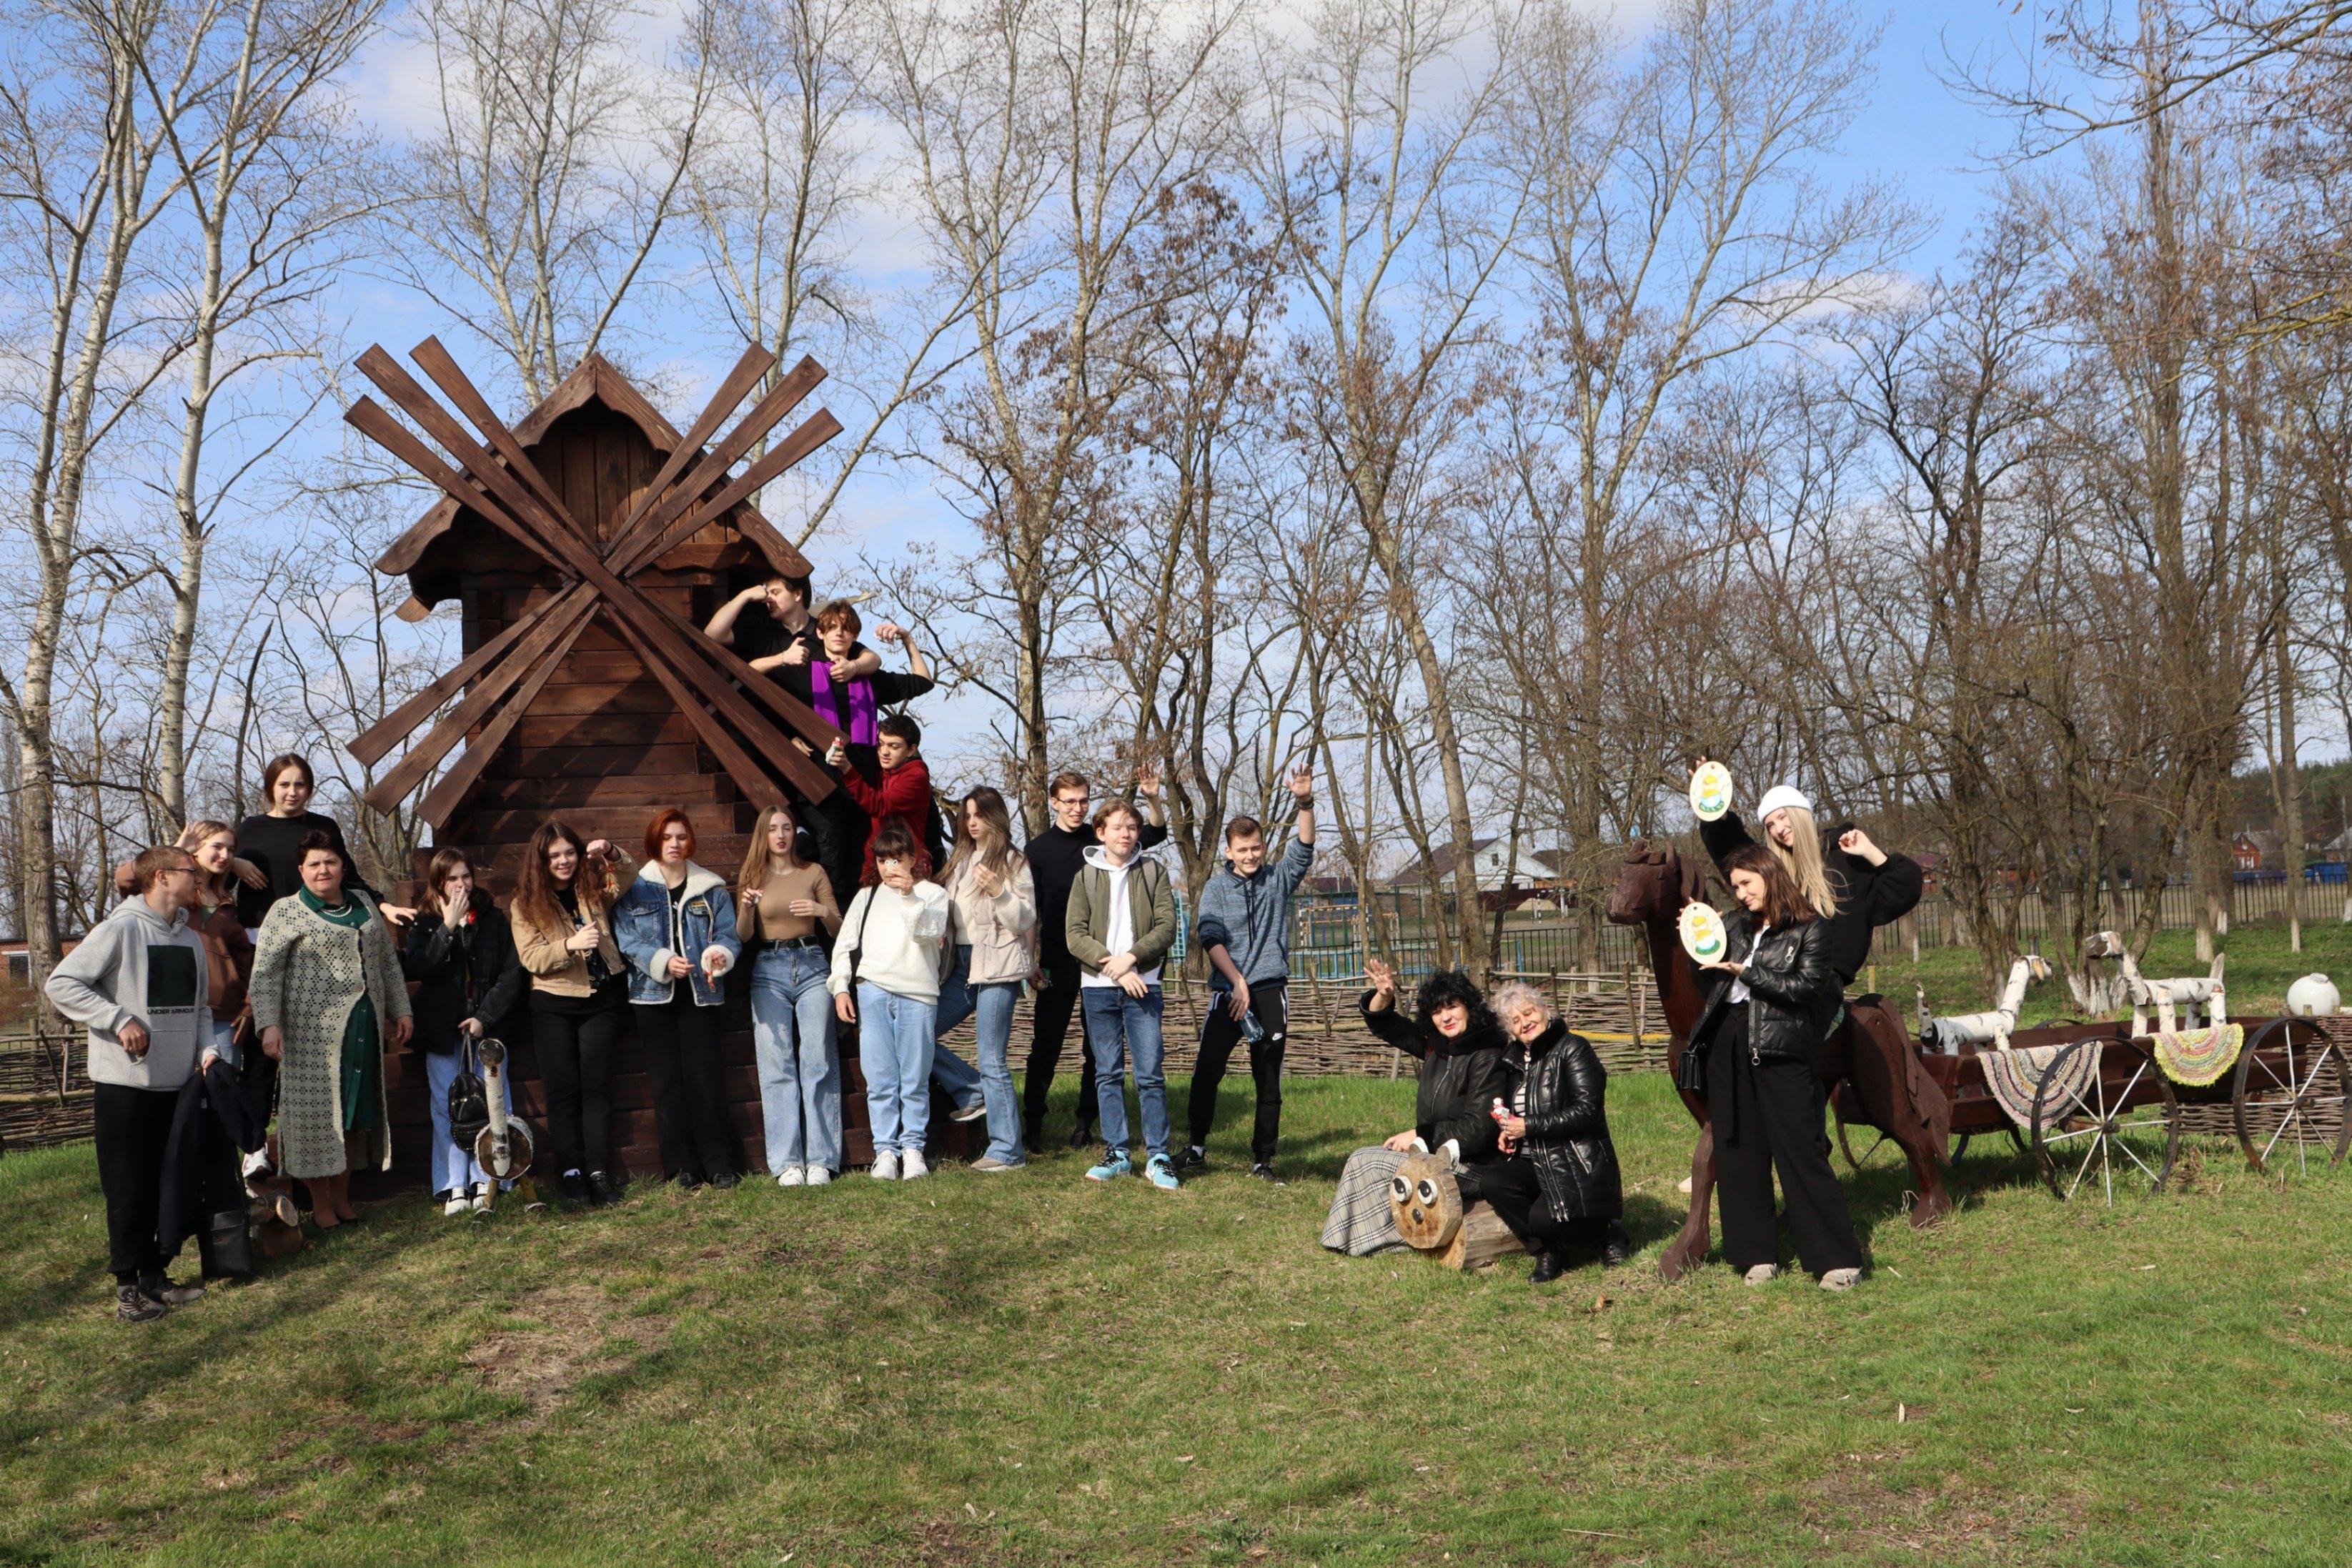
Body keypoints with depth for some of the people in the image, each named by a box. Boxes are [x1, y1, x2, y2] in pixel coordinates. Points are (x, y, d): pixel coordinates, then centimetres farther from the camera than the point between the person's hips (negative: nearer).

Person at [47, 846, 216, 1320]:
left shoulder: (191, 940, 12)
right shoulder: (121, 929, -10)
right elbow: (61, 984, -14)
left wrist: (205, 1050, 2)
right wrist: (118, 1020, -18)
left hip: (177, 1082, 7)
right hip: (125, 1082, -7)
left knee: (168, 1185, 10)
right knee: (128, 1188, -2)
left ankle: (154, 1275, 20)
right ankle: (127, 1286, 6)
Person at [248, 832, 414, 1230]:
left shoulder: (363, 904, 14)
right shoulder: (286, 912, -2)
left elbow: (388, 962, 20)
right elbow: (265, 972, -7)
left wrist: (400, 1011, 18)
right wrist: (269, 1025, -17)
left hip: (365, 1028, 5)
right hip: (313, 1030, -5)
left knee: (356, 1111, 8)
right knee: (316, 1111, -2)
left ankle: (343, 1197, 19)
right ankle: (320, 1203, 8)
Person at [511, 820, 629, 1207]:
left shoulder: (594, 888, 3)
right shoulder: (527, 902, -2)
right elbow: (530, 957, -9)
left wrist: (610, 854, -13)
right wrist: (571, 945, -26)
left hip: (600, 1001, 1)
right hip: (553, 1005, -1)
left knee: (597, 1086, -2)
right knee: (563, 1089, 0)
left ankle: (598, 1173, -2)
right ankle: (570, 1171, 4)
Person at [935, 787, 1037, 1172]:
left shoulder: (1013, 862, -3)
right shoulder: (960, 860, 17)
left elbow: (1026, 920, -9)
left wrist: (997, 891, -21)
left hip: (997, 967, -8)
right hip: (961, 966, 8)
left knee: (992, 1061, -8)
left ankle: (1007, 1151, -2)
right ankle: (973, 1094, 19)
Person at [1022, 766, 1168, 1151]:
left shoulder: (1100, 839, 6)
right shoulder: (1038, 849, 2)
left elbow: (1156, 834, 2)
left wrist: (1152, 800, -16)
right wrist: (1030, 962, -3)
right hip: (1057, 960, -2)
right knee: (1046, 1044, -2)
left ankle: (1086, 1123, 14)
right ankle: (1032, 1124, 6)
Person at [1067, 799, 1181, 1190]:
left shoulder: (1153, 873, 7)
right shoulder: (1086, 877, 7)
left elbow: (1167, 927, -2)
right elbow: (1074, 934, -3)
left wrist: (1131, 957, -16)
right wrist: (1114, 967, -14)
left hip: (1144, 985, -1)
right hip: (1097, 987, 1)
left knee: (1151, 1073, -5)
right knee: (1108, 1073, 6)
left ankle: (1158, 1157, 1)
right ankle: (1116, 1154, 12)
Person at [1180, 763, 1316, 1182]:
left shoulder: (1279, 879, 9)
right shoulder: (1217, 888, 5)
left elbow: (1303, 849, -6)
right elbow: (1211, 937, -5)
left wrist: (1305, 803, -22)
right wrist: (1238, 981, -16)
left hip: (1271, 991, 1)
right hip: (1227, 991, -1)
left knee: (1269, 1081, 4)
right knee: (1206, 1072, -6)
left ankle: (1263, 1159, 13)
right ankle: (1196, 1148, 10)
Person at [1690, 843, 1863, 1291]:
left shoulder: (1810, 929, -2)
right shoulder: (1734, 926, 13)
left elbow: (1805, 986, -12)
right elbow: (1708, 982, 17)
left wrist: (1745, 970, -14)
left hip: (1781, 1050, -6)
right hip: (1728, 1046, 6)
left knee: (1802, 1153, -7)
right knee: (1739, 1153, 7)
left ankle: (1838, 1259, -2)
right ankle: (1757, 1254, 16)